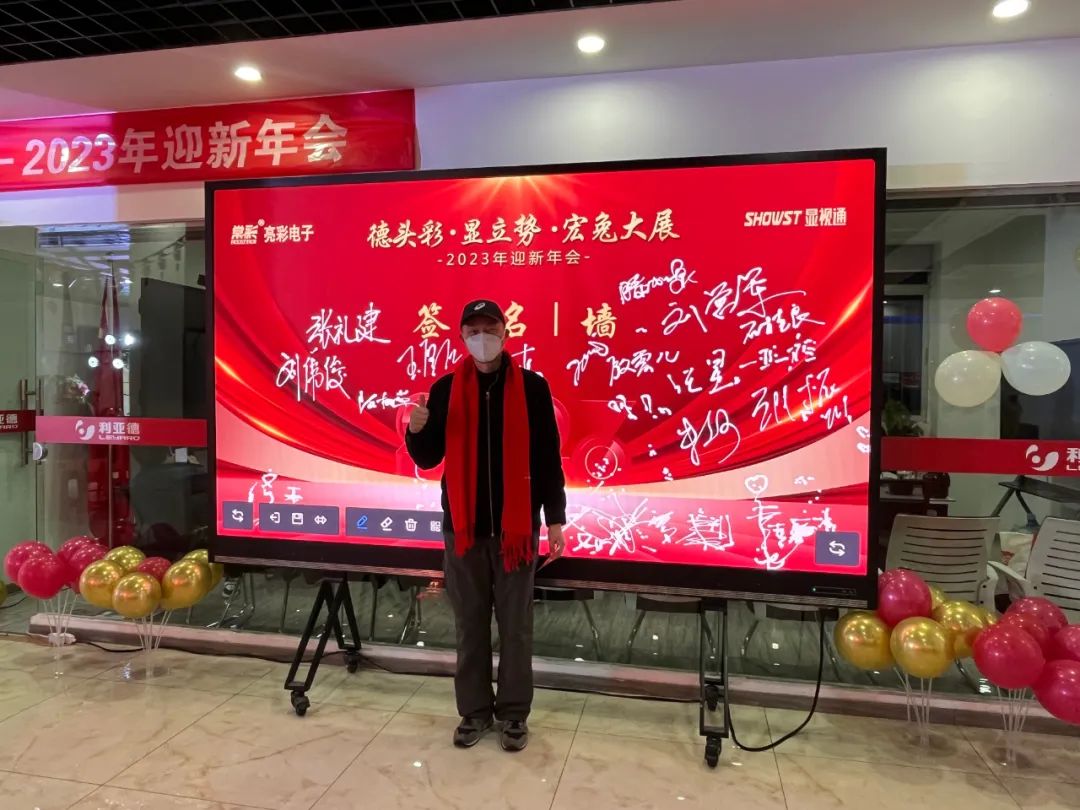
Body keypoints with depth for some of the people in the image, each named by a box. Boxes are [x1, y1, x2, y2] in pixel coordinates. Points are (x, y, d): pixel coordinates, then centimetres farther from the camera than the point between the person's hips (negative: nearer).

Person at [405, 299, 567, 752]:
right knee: (469, 624, 12)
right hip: (462, 526, 2)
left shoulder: (531, 387, -2)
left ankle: (514, 713, 24)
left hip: (516, 526, -1)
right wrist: (416, 430, -16)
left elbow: (548, 458, -1)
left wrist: (555, 519, -4)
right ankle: (475, 710, 27)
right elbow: (428, 459, 5)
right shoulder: (445, 389, 3)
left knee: (516, 625, 8)